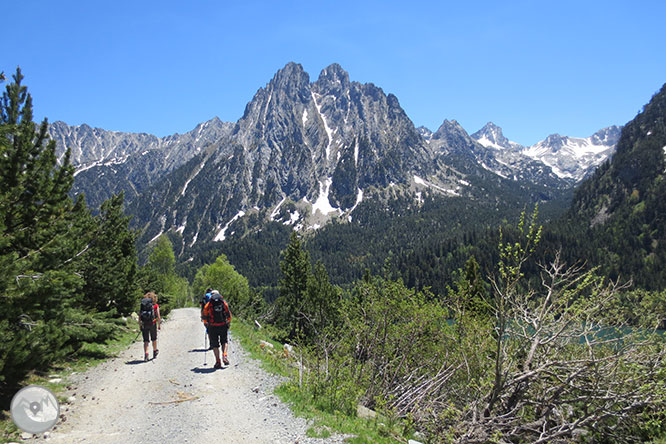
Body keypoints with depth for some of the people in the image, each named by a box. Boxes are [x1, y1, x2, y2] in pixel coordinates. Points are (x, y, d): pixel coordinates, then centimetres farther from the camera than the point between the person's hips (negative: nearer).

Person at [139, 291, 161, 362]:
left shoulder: (142, 305, 7)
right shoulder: (155, 305, 1)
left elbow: (139, 316, 4)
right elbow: (158, 316, -5)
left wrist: (140, 324, 10)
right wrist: (159, 325, 1)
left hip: (144, 324, 1)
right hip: (152, 324, -1)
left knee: (146, 340, 3)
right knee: (154, 339, 18)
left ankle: (146, 354, -11)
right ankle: (155, 352, 34)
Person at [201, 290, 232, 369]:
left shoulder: (208, 304, 2)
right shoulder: (224, 303, 5)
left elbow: (204, 317, 7)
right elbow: (229, 315, 8)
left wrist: (206, 323, 26)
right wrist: (228, 323, 23)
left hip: (213, 327, -1)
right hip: (223, 326, 1)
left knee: (215, 345, 9)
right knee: (224, 341, 18)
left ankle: (218, 362, 6)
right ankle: (224, 356, -5)